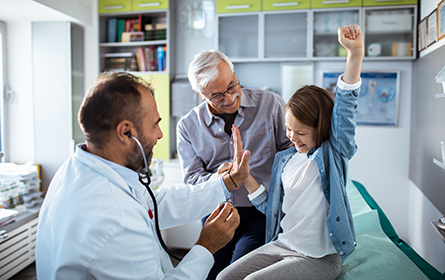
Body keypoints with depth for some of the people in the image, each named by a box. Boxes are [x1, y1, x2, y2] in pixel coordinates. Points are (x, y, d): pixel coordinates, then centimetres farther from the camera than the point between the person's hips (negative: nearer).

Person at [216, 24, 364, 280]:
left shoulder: (332, 153, -10)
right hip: (281, 244, 6)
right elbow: (273, 208, 10)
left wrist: (355, 53, -38)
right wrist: (246, 178, -2)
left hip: (320, 257, -6)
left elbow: (345, 105, -26)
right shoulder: (284, 159, 6)